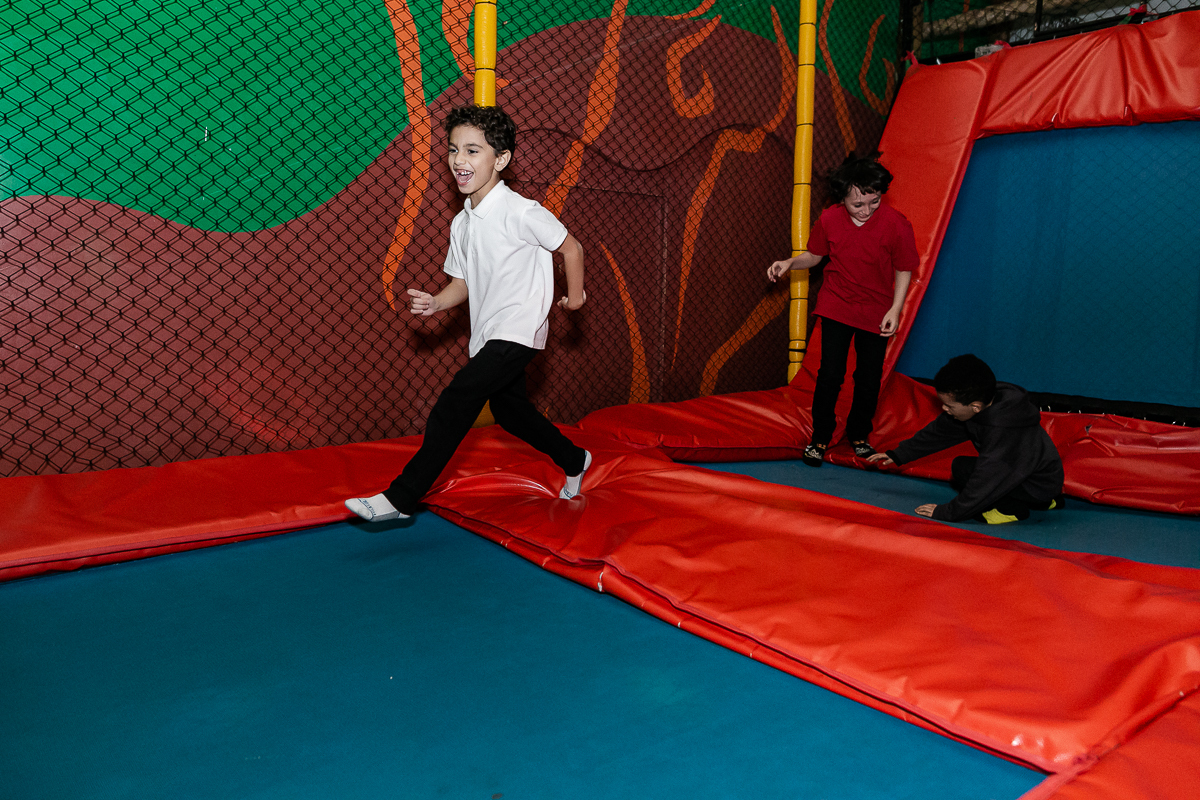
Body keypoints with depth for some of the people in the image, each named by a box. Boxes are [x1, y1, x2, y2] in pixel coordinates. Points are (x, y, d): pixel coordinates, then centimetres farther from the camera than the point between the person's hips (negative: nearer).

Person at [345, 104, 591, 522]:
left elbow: (570, 246, -5)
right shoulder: (461, 223, 7)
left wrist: (575, 294, 4)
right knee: (509, 410, 19)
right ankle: (575, 460, 43)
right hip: (487, 334, 9)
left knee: (455, 402, -17)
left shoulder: (522, 212, -15)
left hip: (517, 331, -9)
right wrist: (436, 302, -8)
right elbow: (463, 281, 11)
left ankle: (400, 498, -12)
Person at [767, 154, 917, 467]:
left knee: (869, 379, 8)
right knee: (830, 374, -5)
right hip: (836, 307, 0)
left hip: (876, 312, 0)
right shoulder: (829, 218, -9)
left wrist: (895, 309, -14)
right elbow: (814, 256, 7)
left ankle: (859, 435, 31)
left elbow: (904, 270, -5)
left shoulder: (896, 224, -15)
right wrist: (790, 262, -12)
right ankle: (820, 438, 14)